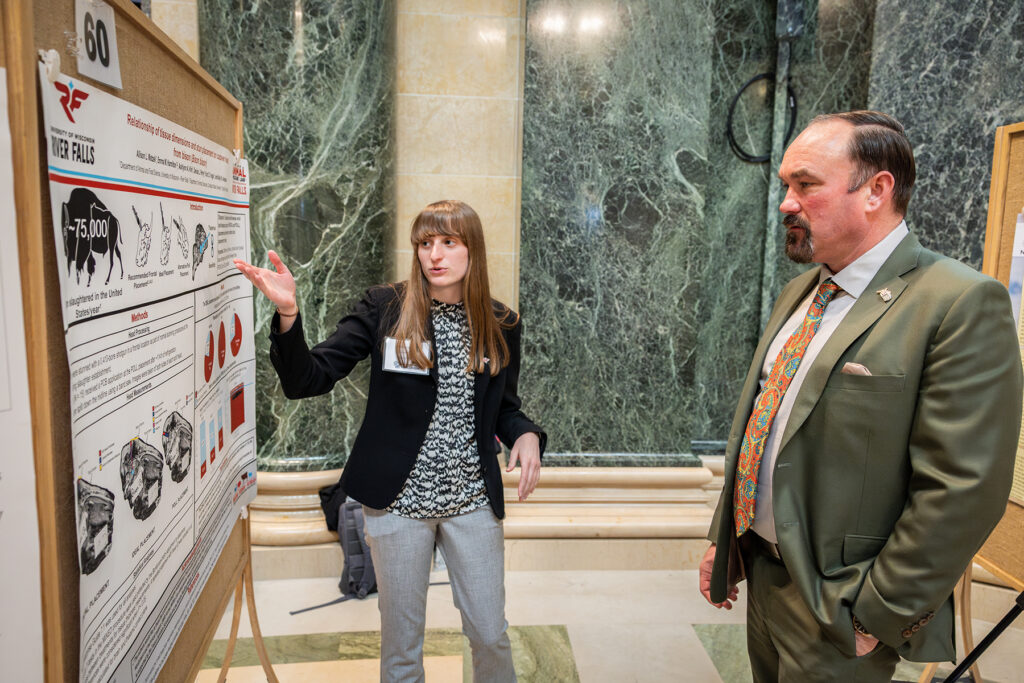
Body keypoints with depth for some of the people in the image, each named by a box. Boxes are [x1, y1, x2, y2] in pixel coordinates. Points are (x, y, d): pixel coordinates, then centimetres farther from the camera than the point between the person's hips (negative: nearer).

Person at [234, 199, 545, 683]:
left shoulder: (500, 325, 2)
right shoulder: (385, 309, -6)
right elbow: (307, 380, -11)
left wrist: (525, 434, -7)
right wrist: (288, 314, -27)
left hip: (472, 499, 2)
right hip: (398, 498, -1)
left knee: (490, 635, 13)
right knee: (401, 640, 14)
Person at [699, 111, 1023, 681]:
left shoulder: (963, 305, -17)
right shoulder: (798, 293, 8)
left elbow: (961, 491, -20)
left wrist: (875, 615, -16)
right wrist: (724, 538, 11)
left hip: (834, 605, -7)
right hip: (762, 573, 7)